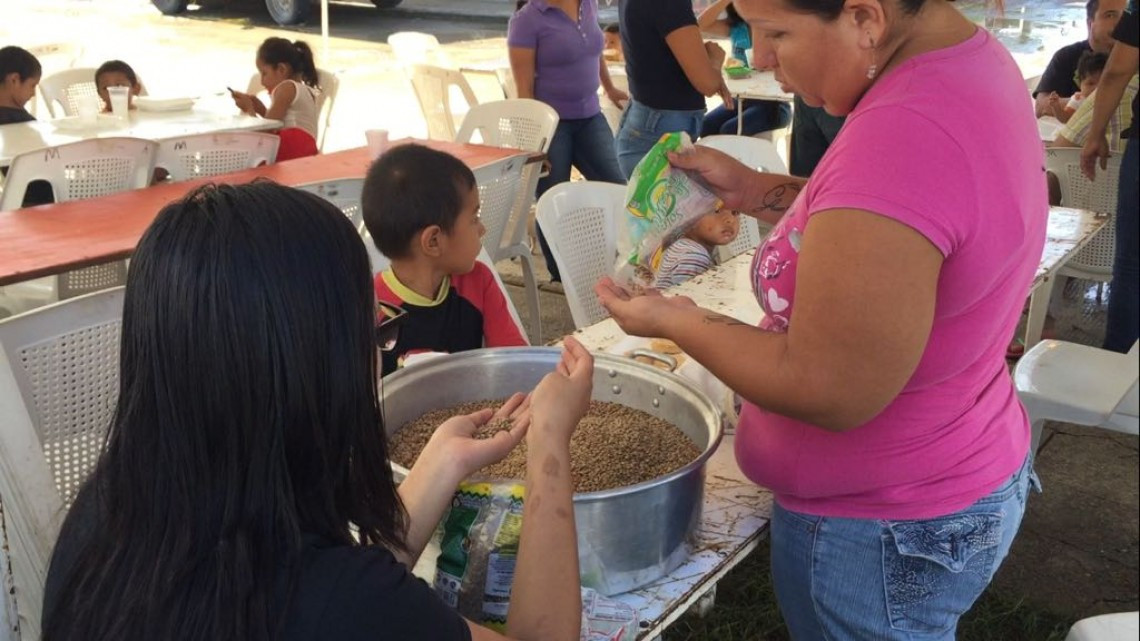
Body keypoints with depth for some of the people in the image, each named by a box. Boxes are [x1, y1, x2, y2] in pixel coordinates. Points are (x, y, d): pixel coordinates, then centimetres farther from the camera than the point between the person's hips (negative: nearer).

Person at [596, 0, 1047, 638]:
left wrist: (675, 321, -15)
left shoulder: (900, 140, -35)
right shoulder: (976, 54, -4)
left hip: (883, 537, -9)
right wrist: (755, 191, 2)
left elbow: (828, 392, -28)